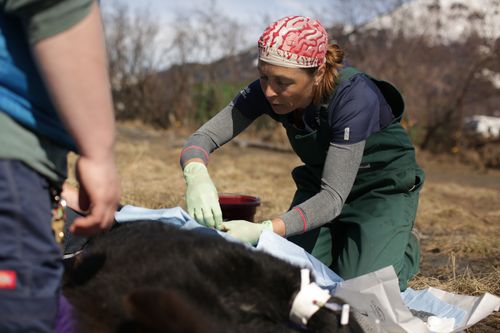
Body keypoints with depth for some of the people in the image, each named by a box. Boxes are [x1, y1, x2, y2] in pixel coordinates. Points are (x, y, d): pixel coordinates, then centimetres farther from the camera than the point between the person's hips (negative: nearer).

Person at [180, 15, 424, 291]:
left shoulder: (355, 97, -35)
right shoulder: (266, 90, -21)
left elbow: (334, 196, -37)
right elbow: (204, 136, -21)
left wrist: (264, 231, -50)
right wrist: (196, 176, -46)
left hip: (384, 187, -4)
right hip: (319, 183, 5)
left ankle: (405, 249, 15)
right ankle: (342, 240, 21)